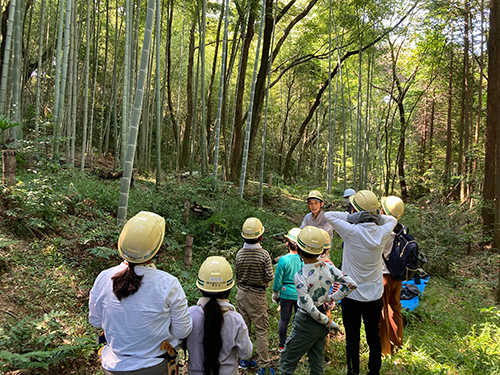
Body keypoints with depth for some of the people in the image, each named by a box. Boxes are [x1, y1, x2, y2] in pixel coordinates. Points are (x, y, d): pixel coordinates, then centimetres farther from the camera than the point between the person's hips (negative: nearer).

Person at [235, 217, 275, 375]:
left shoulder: (239, 254, -5)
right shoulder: (264, 254, -17)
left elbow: (237, 275, 4)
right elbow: (270, 276, -15)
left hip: (242, 294, 4)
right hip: (257, 296, -4)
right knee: (261, 331, 4)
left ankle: (244, 360, 27)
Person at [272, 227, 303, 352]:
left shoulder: (283, 260, -17)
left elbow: (278, 279, -9)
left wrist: (275, 293, 6)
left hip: (286, 293, -2)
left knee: (284, 319, 12)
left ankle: (282, 345, 25)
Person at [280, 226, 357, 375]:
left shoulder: (300, 276, -23)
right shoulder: (328, 267, -8)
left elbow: (309, 307, -24)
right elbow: (351, 284, -2)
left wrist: (328, 322, -12)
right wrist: (331, 298, 1)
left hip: (306, 324, -6)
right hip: (322, 325, 6)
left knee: (286, 363, 11)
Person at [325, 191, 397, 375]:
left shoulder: (352, 231, -23)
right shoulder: (382, 233, -10)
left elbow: (329, 215, -11)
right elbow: (392, 219, 13)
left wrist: (352, 217, -11)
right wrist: (375, 217, -1)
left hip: (352, 296, -4)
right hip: (375, 296, 4)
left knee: (352, 339, 11)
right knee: (374, 336, 19)